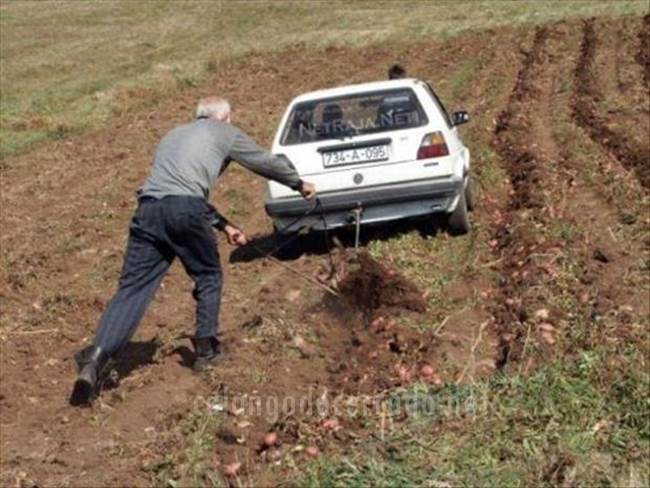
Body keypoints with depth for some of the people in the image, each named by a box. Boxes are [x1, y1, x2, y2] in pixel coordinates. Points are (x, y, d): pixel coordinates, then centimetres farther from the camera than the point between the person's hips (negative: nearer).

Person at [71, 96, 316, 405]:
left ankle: (97, 357, -18)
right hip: (184, 210, -5)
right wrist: (299, 184, 47)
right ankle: (206, 350, 20)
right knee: (208, 276, 19)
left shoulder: (174, 136, 36)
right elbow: (266, 162, 30)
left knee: (132, 288, -1)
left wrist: (223, 224, 45)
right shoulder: (224, 133, 19)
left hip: (148, 209, 5)